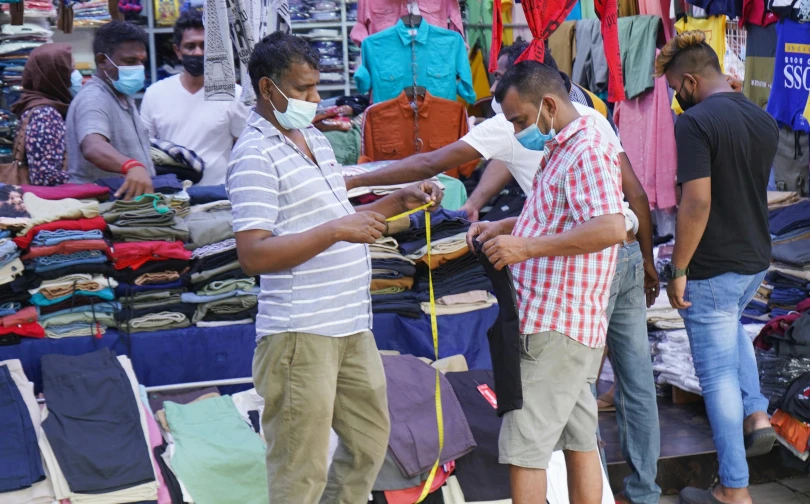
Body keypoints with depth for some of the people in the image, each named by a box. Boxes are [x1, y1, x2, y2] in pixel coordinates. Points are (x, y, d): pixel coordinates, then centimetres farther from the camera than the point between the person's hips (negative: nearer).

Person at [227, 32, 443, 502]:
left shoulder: (315, 137, 15)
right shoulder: (255, 155, -13)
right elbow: (253, 254, -21)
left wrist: (401, 200, 12)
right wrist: (337, 230, -25)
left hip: (352, 325, 9)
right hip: (300, 334, -9)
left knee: (370, 438, 21)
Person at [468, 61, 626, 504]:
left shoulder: (587, 150, -15)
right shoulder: (561, 149, 17)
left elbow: (611, 228, -28)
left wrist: (527, 247, -26)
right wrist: (503, 227, 13)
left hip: (555, 326, -11)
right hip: (572, 324, 11)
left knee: (524, 448, -6)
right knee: (578, 439, 15)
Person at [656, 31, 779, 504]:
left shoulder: (696, 123, -20)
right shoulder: (765, 121, 5)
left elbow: (697, 203, -25)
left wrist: (678, 269, -17)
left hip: (712, 269, -8)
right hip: (756, 261, 8)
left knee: (719, 373, 2)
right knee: (731, 328, 36)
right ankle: (757, 413, 23)